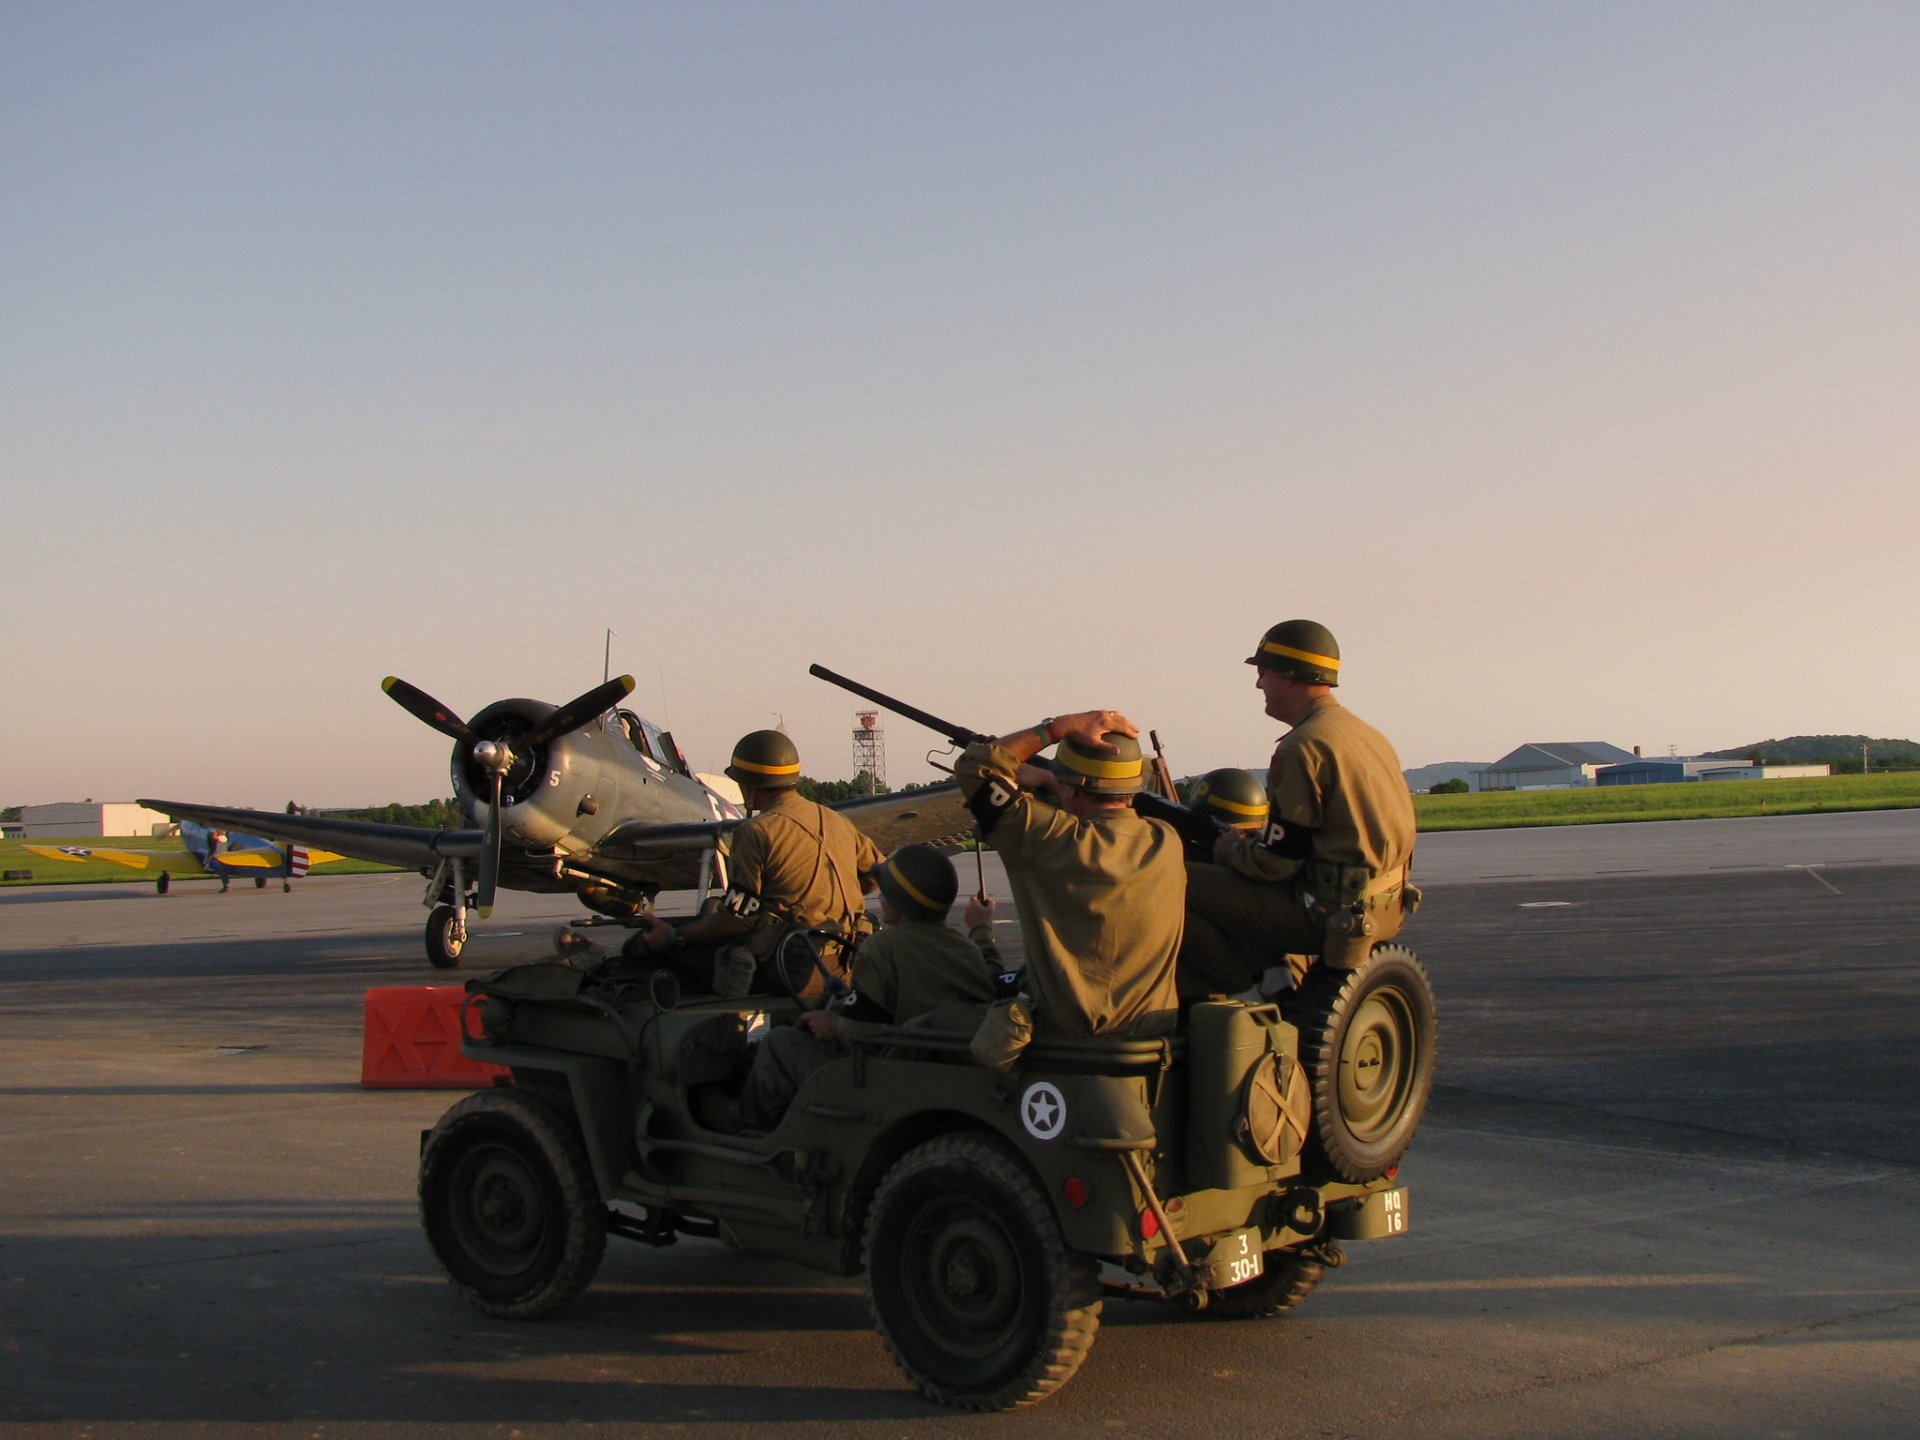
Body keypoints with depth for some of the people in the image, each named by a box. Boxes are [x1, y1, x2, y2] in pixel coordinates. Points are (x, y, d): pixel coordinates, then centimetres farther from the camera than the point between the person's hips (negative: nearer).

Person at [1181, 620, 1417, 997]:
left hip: (1330, 910, -10)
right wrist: (1258, 838, 20)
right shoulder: (1367, 735, 13)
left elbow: (1276, 861, -17)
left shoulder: (1304, 747, -16)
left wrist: (1233, 851, 5)